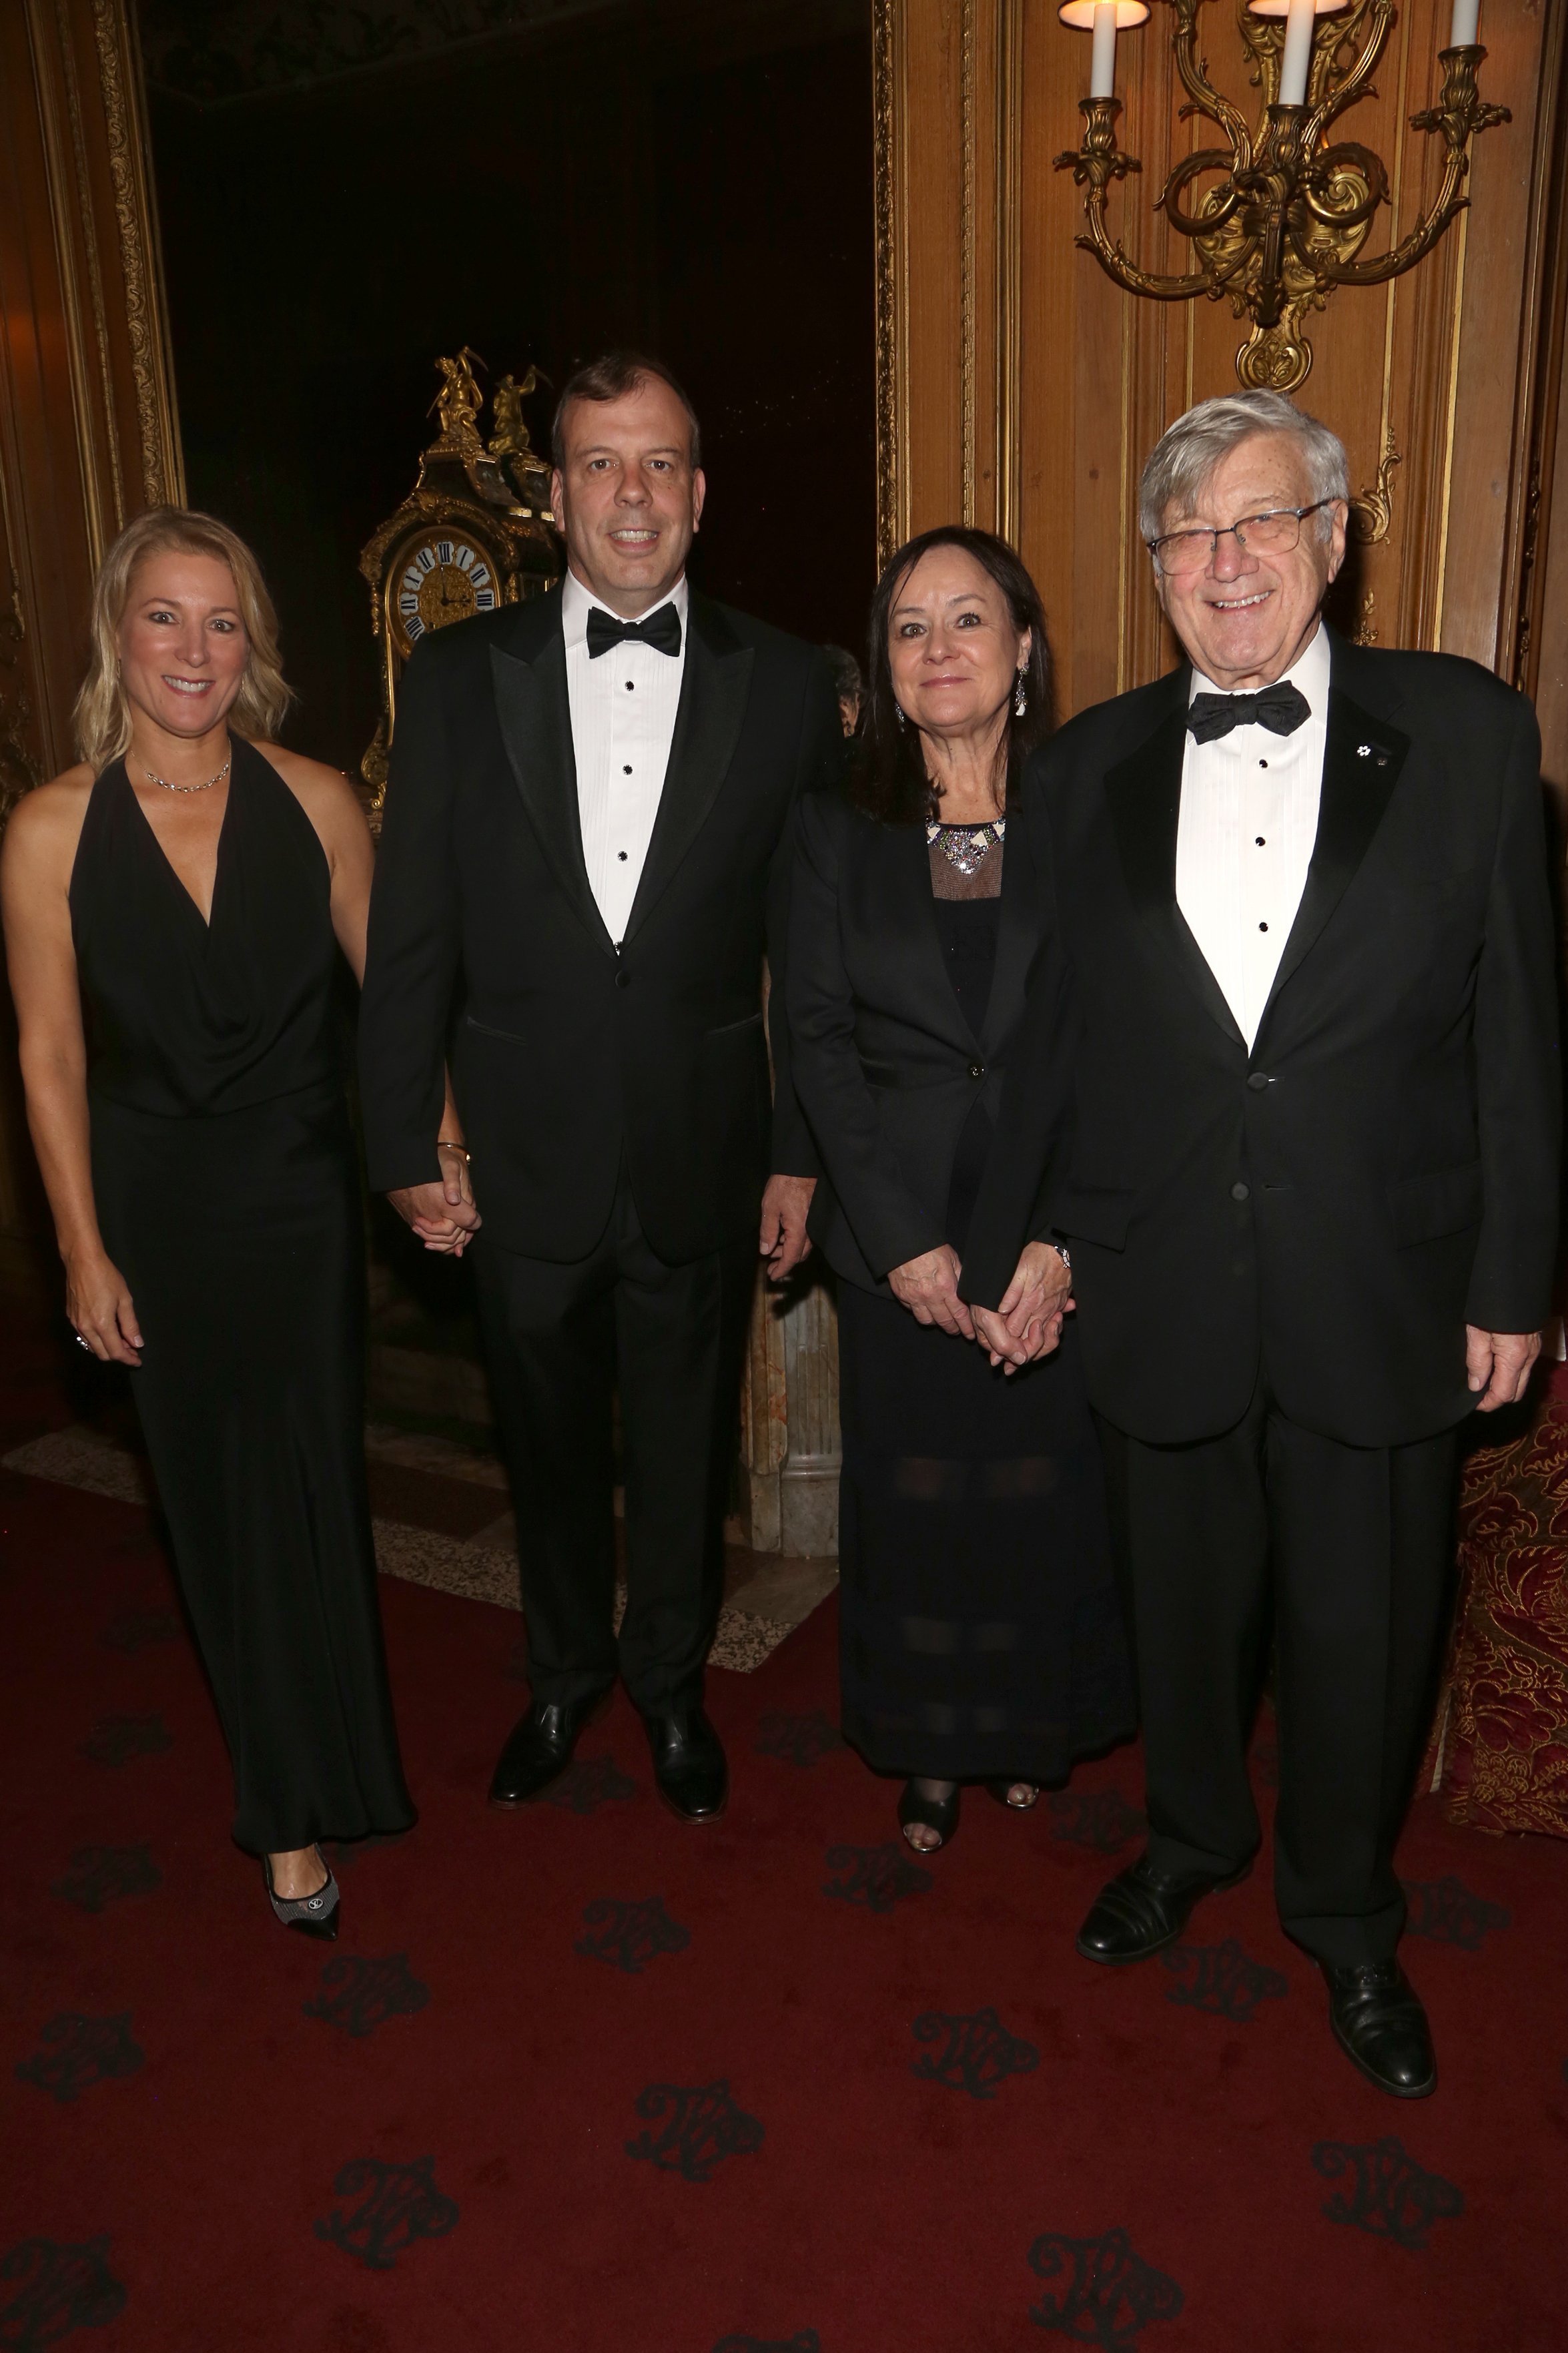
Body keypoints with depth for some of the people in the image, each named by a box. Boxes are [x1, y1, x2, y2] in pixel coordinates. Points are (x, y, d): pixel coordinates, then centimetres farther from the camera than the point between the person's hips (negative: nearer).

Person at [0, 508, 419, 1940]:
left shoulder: (315, 801, -6)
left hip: (304, 1195, 0)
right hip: (158, 1212, 0)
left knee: (308, 1493, 7)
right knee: (219, 1504, 12)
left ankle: (297, 1803, 34)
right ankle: (297, 1808, 35)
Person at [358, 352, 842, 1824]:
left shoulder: (782, 685, -2)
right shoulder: (459, 677, -2)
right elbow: (410, 939, -1)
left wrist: (804, 1154, -2)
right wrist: (406, 1145, -2)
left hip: (702, 1157, 0)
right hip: (523, 1158, 1)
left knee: (685, 1449, 17)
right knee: (548, 1443, 19)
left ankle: (669, 1682, 43)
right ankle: (563, 1677, 45)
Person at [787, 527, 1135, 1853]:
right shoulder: (839, 832, 3)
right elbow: (819, 1044, -2)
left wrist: (1062, 1240, -14)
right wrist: (905, 1241, -9)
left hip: (1065, 1246, 0)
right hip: (902, 1239, 1)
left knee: (1052, 1486, 10)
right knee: (914, 1493, 10)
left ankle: (1034, 1729, 37)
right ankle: (932, 1752, 33)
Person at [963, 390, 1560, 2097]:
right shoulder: (1088, 770, 3)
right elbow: (1036, 1040, 6)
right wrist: (1001, 1248, 7)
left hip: (1381, 1297, -1)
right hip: (1160, 1296, 1)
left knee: (1365, 1630, 15)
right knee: (1184, 1604, 19)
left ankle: (1345, 1916, 42)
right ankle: (1190, 1841, 48)